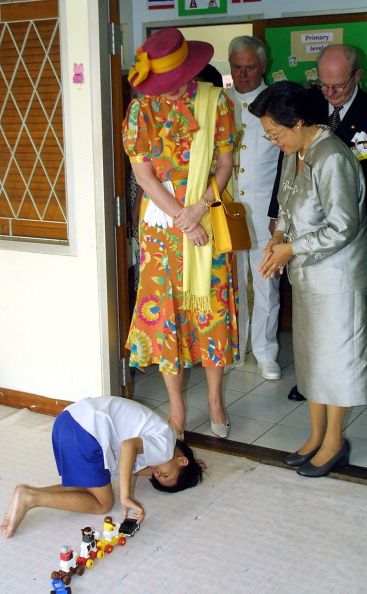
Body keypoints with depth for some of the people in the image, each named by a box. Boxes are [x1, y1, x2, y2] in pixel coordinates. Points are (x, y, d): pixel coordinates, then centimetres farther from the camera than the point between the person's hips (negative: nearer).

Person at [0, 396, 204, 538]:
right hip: (85, 432, -9)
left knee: (89, 489, 18)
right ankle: (30, 498, -9)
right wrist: (126, 497, -20)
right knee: (103, 503, 5)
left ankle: (28, 492, 1)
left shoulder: (157, 438, 27)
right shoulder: (165, 446, -1)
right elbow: (129, 446, -19)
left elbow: (132, 466, 26)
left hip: (69, 418, 9)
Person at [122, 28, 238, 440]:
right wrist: (182, 218, -14)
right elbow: (143, 174, -7)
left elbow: (225, 163, -2)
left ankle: (215, 397, 25)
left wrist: (200, 208, -16)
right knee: (165, 310, 4)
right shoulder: (141, 109, -6)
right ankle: (176, 405, 18)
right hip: (162, 223, 0)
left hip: (209, 220, 1)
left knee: (211, 306, 8)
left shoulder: (215, 101, -4)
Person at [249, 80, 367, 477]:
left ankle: (334, 441, 21)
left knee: (334, 355, 5)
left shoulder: (332, 159, -23)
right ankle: (317, 435, 30)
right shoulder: (294, 153, 4)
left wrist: (291, 248, -17)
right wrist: (278, 238, -2)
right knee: (310, 353, 16)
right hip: (306, 273, 9)